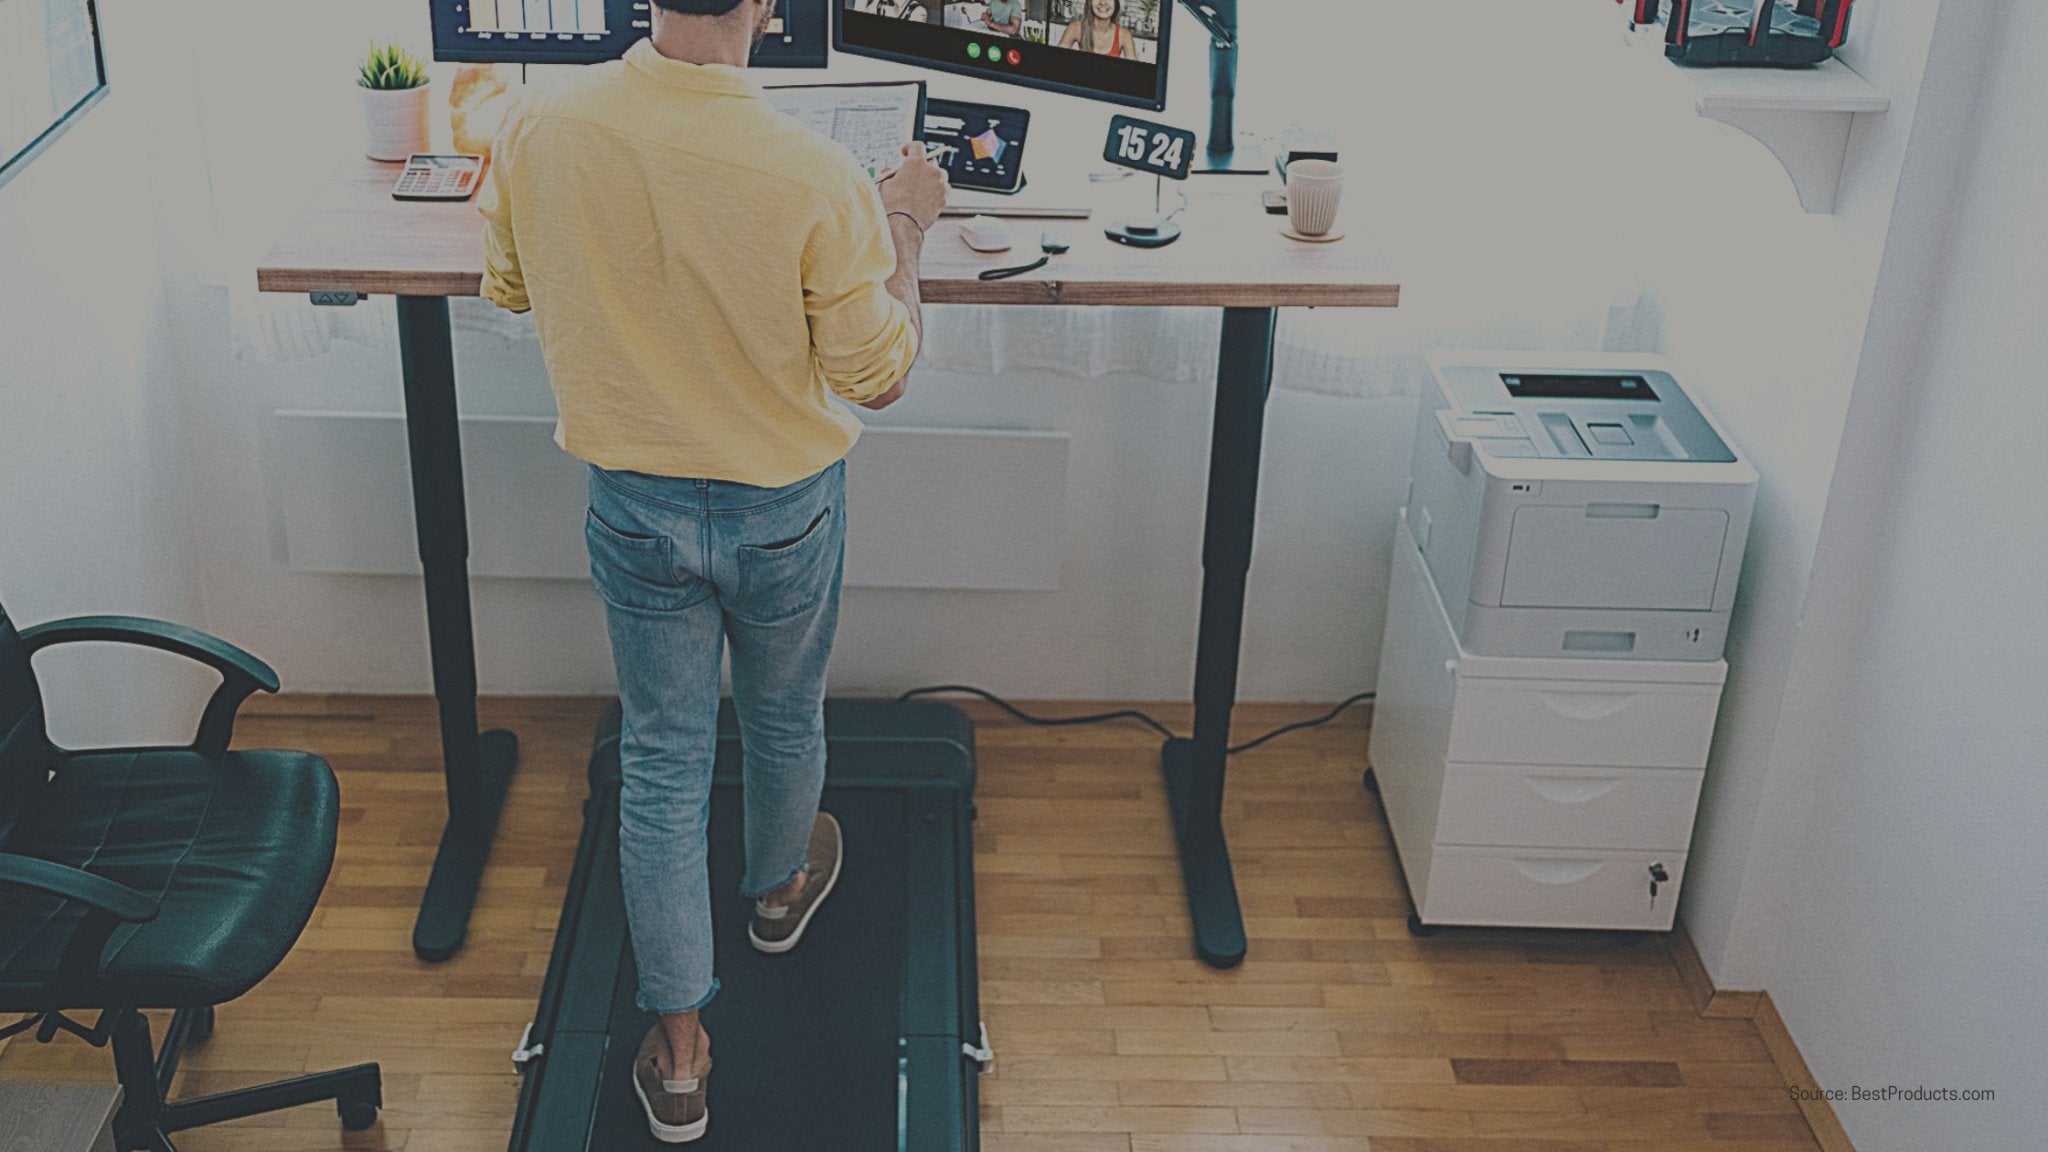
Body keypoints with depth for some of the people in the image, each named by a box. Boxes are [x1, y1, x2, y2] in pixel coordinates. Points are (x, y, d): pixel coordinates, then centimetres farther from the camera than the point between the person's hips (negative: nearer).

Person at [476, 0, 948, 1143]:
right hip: (784, 511, -2)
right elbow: (879, 375, -15)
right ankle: (781, 888, 55)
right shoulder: (815, 177, -28)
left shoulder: (540, 129, -17)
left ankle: (680, 1046, 22)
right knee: (785, 719, 26)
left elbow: (508, 285, 3)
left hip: (635, 509, 2)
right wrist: (907, 228, -1)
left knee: (662, 760, 14)